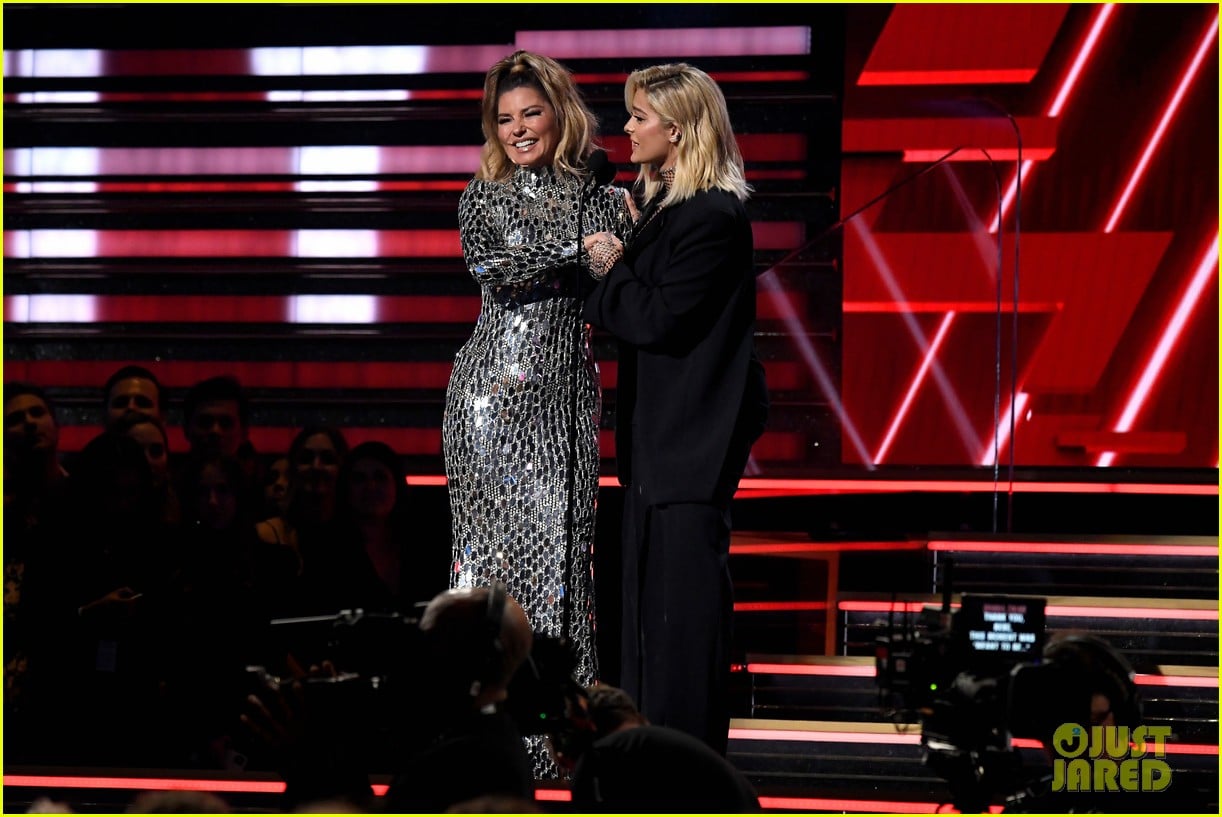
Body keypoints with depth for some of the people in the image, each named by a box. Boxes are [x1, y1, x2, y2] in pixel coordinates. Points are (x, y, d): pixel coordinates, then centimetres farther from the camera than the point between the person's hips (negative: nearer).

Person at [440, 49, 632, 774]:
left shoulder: (599, 198, 11)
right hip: (494, 386, -1)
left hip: (566, 387, 1)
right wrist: (582, 258, -12)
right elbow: (494, 270, -8)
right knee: (495, 531, -5)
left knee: (561, 536, -3)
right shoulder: (482, 197, 9)